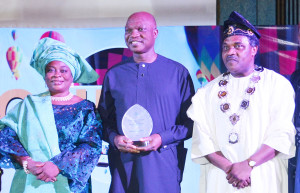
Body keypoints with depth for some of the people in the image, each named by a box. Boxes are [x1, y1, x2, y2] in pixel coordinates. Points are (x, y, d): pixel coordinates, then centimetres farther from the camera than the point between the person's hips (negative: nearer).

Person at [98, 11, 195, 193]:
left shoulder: (178, 72, 4)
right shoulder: (114, 74, 11)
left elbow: (191, 121, 3)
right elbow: (104, 119, 14)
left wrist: (163, 138, -11)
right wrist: (114, 138, -6)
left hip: (164, 164, -2)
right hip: (123, 163, 2)